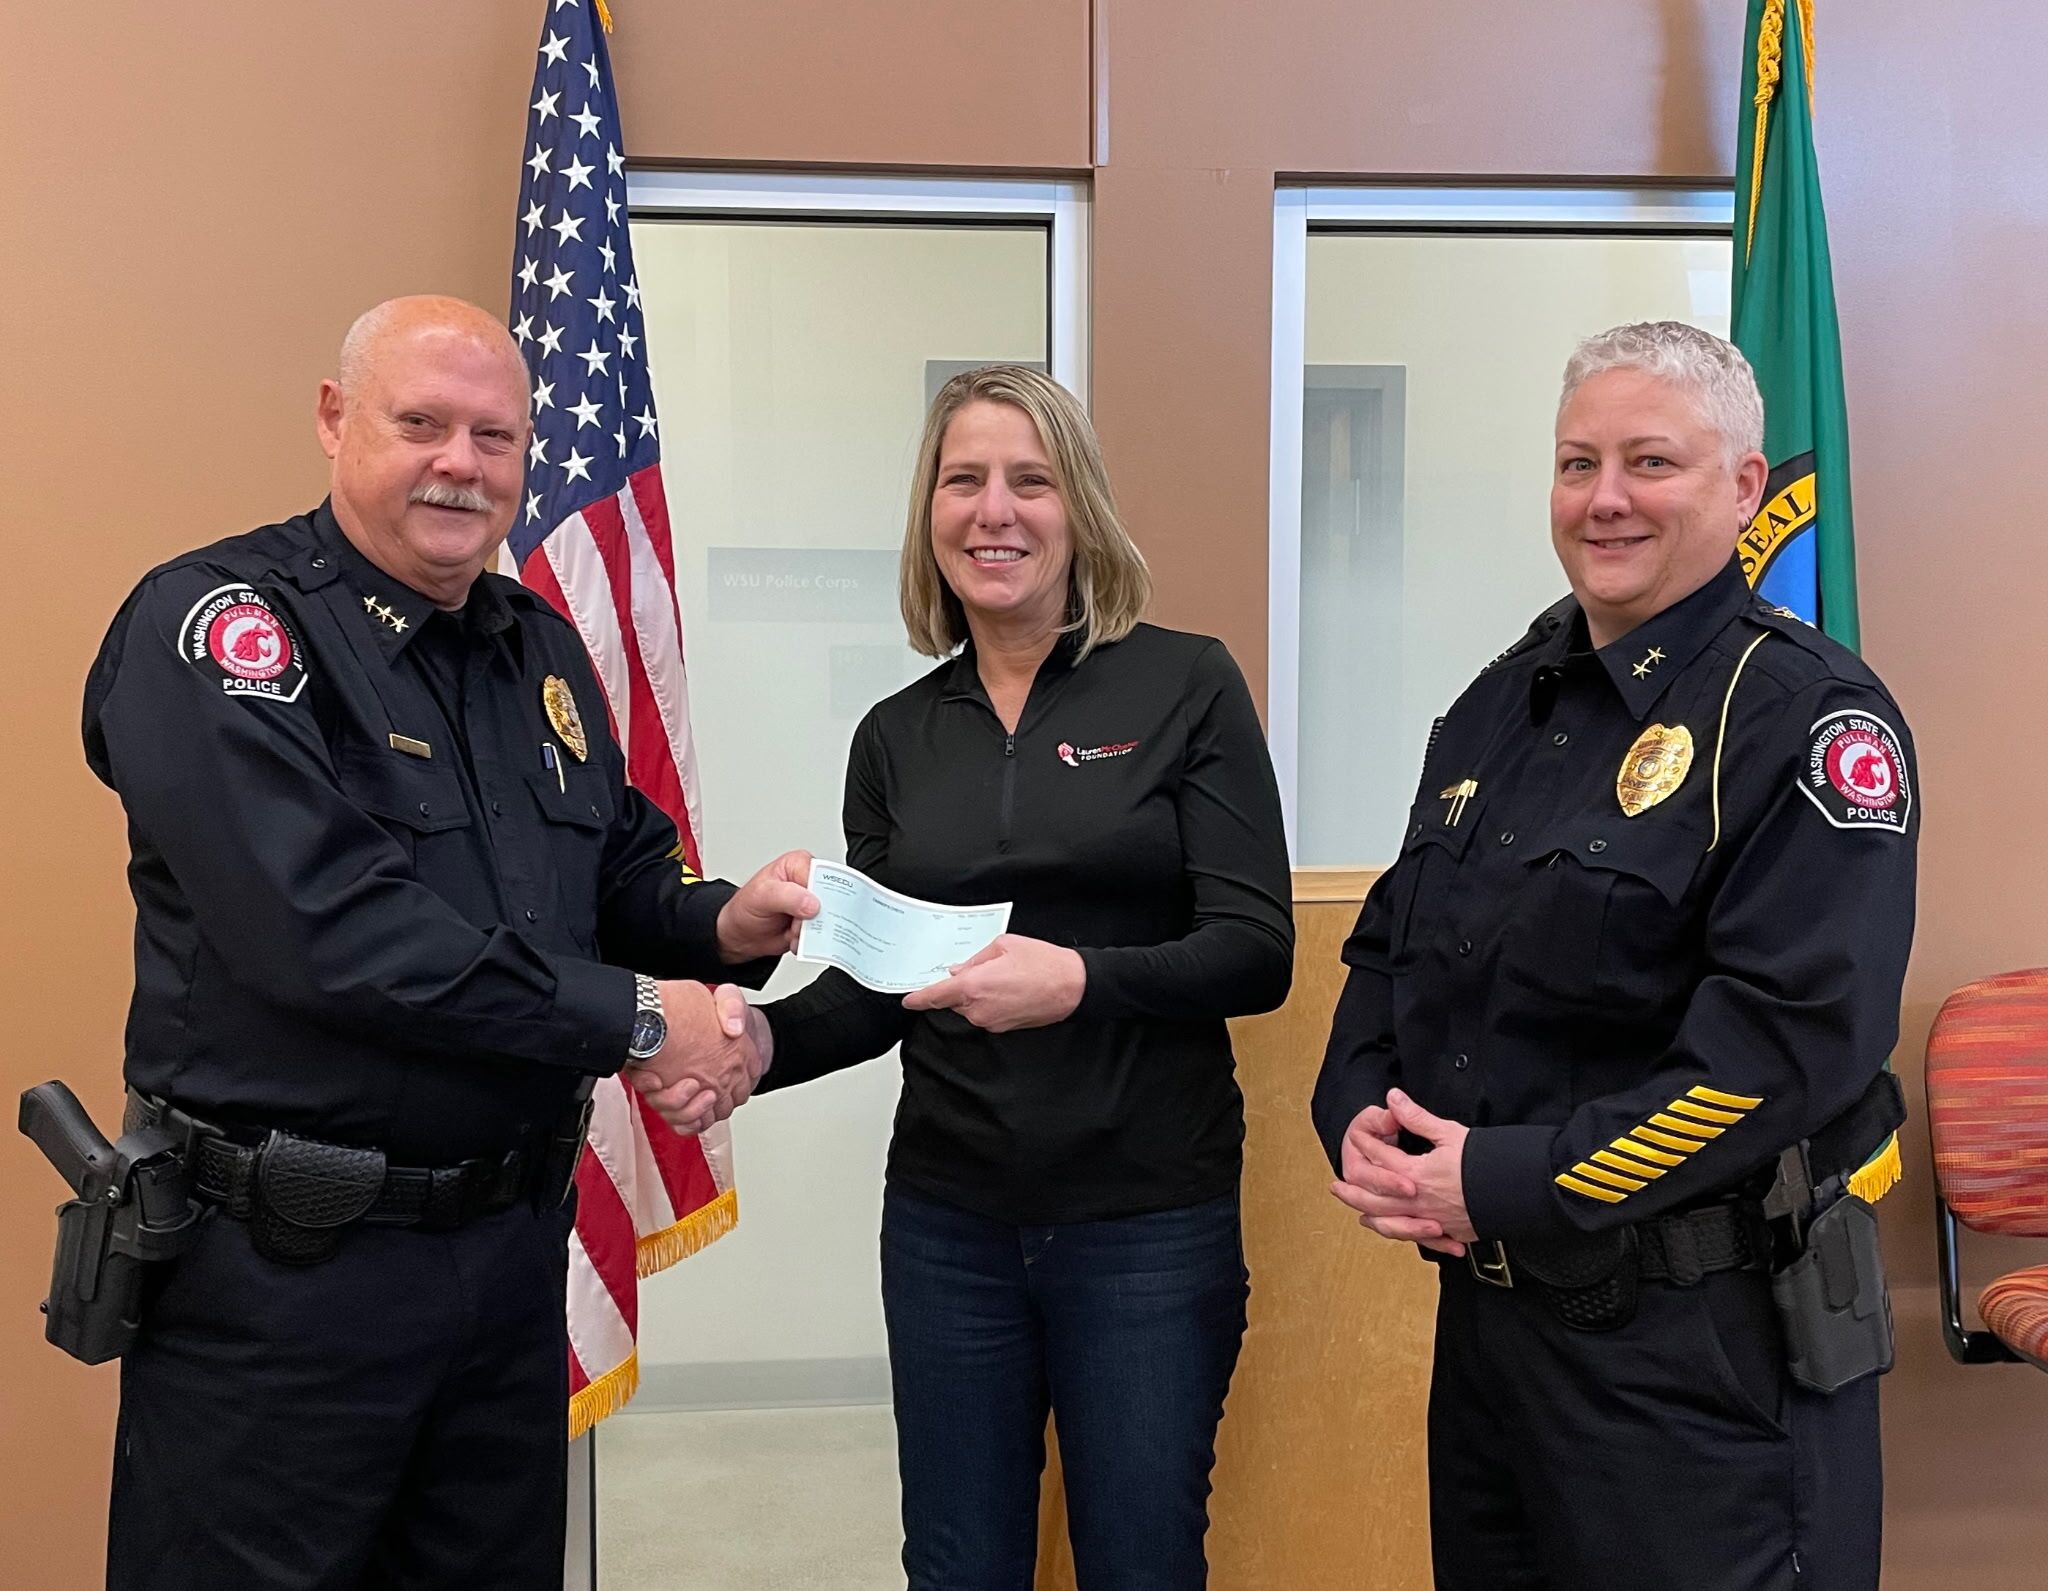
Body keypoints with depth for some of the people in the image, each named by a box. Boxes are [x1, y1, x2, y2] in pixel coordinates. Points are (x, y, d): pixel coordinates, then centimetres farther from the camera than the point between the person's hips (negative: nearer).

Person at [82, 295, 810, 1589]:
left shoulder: (541, 646, 8)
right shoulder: (220, 621, -14)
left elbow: (618, 879, 15)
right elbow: (332, 927, -26)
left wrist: (720, 925, -9)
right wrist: (634, 1016, -22)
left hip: (515, 1241, 7)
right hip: (289, 1270, -6)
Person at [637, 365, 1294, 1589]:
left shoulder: (1186, 687, -6)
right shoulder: (897, 737, 5)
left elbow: (1256, 952, -11)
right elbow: (873, 991, 7)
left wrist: (1079, 980, -27)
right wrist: (762, 1039, -12)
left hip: (1151, 1222, -3)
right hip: (948, 1220, 3)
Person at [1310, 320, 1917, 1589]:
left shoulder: (1809, 714, -13)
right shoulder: (1504, 701, 9)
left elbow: (1794, 1035, -22)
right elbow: (1392, 945, 13)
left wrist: (1510, 1187, -21)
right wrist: (1361, 1119, -5)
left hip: (1702, 1338, -6)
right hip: (1486, 1298, 7)